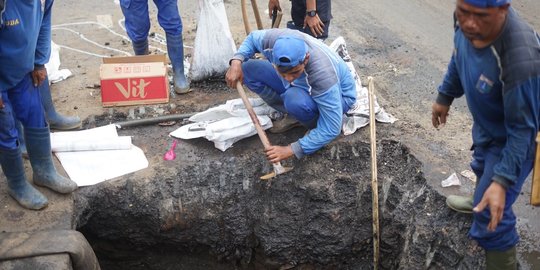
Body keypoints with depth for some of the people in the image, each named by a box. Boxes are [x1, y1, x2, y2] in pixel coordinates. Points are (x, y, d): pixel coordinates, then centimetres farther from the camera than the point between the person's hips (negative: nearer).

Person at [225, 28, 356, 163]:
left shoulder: (324, 74, -43)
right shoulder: (274, 39, -30)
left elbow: (331, 129, -35)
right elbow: (252, 37, -3)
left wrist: (291, 150, -34)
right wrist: (236, 62, -20)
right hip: (302, 84, 6)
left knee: (295, 100, -39)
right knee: (248, 68, -9)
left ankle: (316, 126, -6)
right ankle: (290, 113, -2)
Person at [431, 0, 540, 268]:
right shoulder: (470, 22, -23)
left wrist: (502, 182, -32)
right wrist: (445, 95, 13)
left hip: (509, 139, -7)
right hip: (485, 125, 7)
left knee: (490, 216, 2)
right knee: (482, 168, 36)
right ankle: (480, 200, 68)